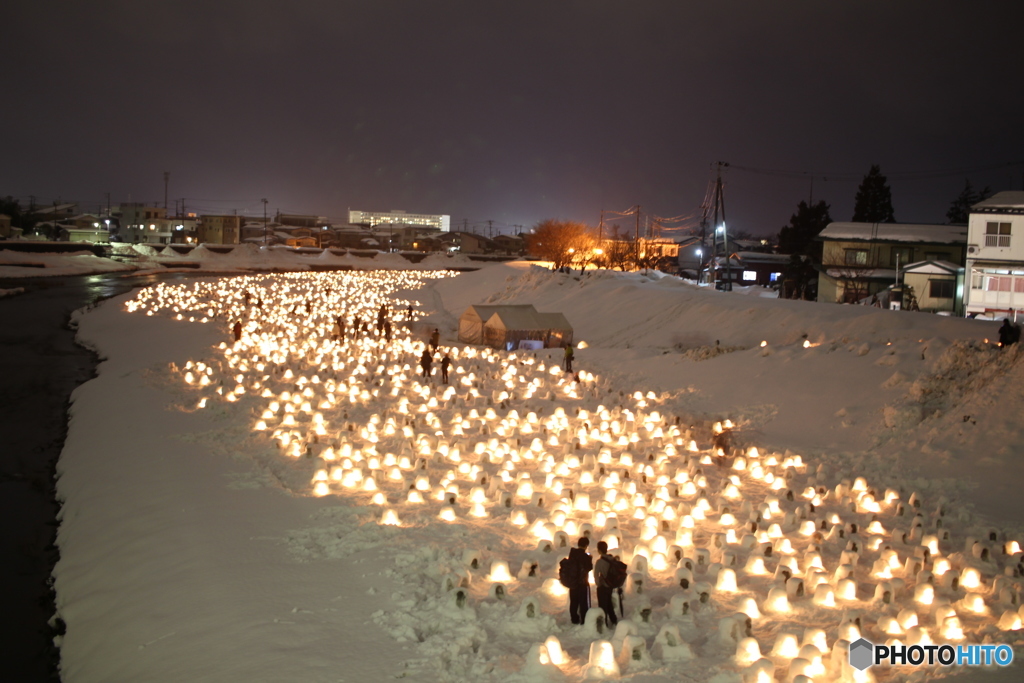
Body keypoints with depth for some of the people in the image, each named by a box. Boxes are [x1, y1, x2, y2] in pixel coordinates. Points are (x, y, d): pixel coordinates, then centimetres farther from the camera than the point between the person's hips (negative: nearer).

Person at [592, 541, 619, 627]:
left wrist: (598, 583, -2)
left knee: (603, 605, 7)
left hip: (603, 587, -6)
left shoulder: (600, 561, -21)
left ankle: (604, 622, 13)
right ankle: (614, 620, 35)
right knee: (609, 603, 24)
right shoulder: (612, 559, -2)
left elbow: (596, 574, -20)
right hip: (611, 586, 7)